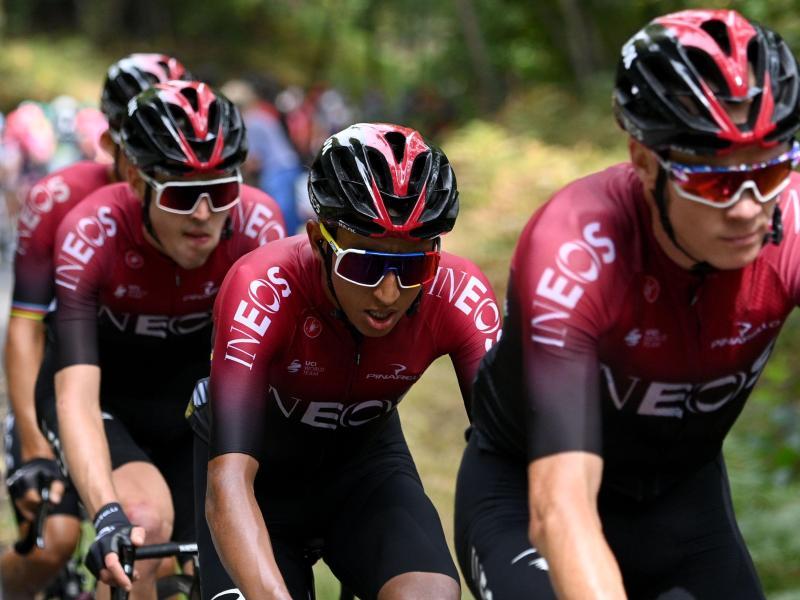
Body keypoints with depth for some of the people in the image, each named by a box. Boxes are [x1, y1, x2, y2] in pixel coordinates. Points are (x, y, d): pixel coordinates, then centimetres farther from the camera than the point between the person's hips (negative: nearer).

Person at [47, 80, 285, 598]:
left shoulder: (257, 223, -26)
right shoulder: (91, 234, -33)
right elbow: (76, 397, -40)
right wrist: (107, 514, -54)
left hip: (191, 397, 3)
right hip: (106, 398, -3)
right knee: (147, 518, -30)